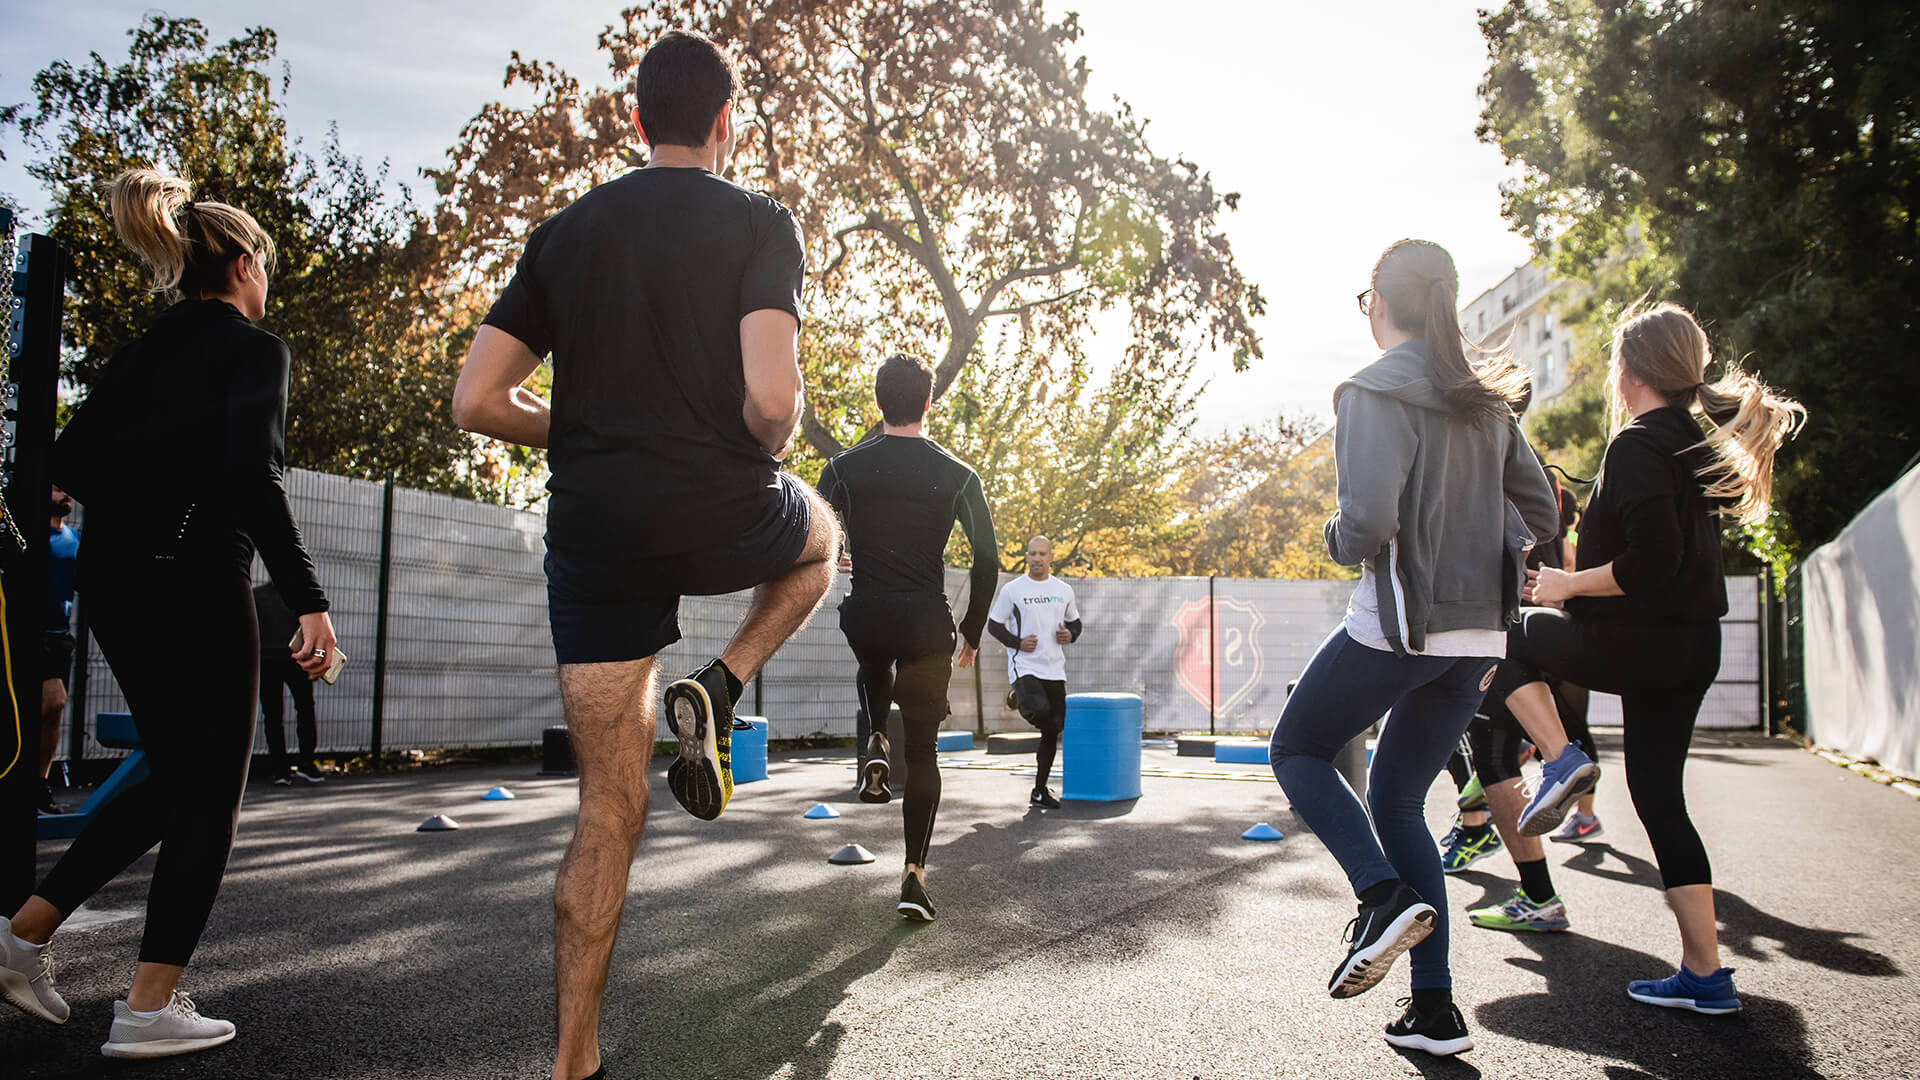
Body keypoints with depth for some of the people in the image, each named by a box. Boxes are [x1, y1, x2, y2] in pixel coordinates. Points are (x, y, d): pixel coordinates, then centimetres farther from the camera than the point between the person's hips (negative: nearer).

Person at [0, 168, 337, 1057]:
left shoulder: (145, 348, 15)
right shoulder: (253, 346, -7)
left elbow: (72, 461, 11)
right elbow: (253, 477, -20)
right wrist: (308, 601, -21)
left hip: (112, 581, 8)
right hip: (195, 582, -8)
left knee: (173, 776, 21)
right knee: (210, 791, 2)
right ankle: (150, 1008, 4)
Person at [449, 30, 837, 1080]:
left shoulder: (563, 233, 11)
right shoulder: (758, 222, -2)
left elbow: (476, 400, 5)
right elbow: (772, 397, -17)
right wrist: (765, 450, 5)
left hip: (593, 540, 4)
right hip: (721, 518, -3)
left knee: (608, 812, 11)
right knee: (820, 533, 33)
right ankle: (715, 690, 9)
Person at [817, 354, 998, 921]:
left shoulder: (846, 467, 0)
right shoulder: (958, 476, -1)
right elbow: (987, 560, 0)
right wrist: (972, 632, 10)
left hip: (864, 617, 1)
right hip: (927, 625, -1)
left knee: (875, 668, 39)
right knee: (923, 751, 9)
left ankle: (876, 745, 14)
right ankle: (914, 874, 4)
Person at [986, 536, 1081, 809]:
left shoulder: (1064, 590, 10)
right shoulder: (1012, 589, -1)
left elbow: (1075, 622, 22)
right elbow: (994, 624, 3)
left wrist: (1070, 635, -1)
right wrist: (1017, 642, -12)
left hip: (1055, 670, 5)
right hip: (1024, 666, -5)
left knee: (1053, 731, 5)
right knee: (1040, 712, -32)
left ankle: (1040, 791, 19)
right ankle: (1017, 698, 4)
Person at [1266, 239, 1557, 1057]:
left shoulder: (1375, 392, -11)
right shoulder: (1485, 400, 11)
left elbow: (1368, 522, -22)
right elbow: (1538, 514, 15)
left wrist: (1337, 540, -1)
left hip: (1398, 626, -7)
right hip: (1477, 635, 7)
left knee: (1298, 750, 15)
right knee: (1398, 799, 16)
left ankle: (1385, 895, -7)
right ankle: (1435, 1010, 14)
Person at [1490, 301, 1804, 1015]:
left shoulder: (1637, 445, -15)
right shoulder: (1697, 443, 13)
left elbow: (1651, 562, -23)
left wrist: (1569, 584, -10)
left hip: (1640, 643, -9)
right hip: (1693, 646, 9)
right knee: (1660, 797, 12)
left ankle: (1560, 761, -2)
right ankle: (1706, 976, 14)